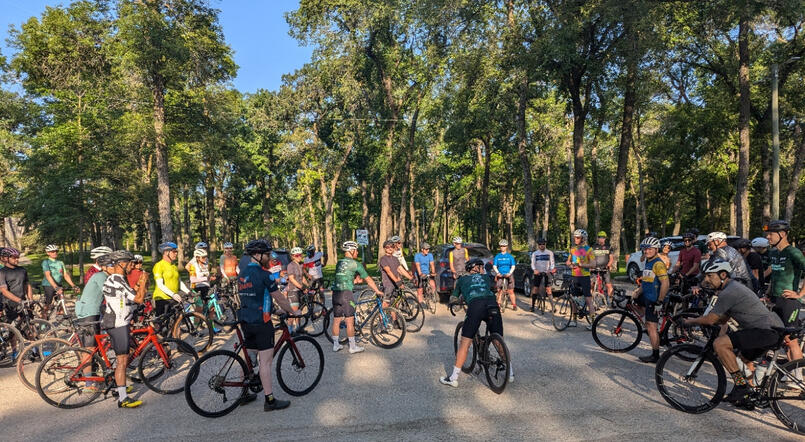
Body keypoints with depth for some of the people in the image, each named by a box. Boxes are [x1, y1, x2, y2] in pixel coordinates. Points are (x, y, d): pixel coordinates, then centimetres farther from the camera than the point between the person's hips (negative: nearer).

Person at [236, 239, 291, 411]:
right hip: (261, 322, -9)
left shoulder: (242, 274, 11)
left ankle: (244, 393, 29)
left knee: (248, 358, 18)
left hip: (245, 321, 9)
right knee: (265, 361, -3)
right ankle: (270, 400, 2)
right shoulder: (263, 274, -15)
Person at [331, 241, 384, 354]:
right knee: (350, 321, 1)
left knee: (336, 320, 13)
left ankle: (336, 345, 23)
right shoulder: (356, 264, -2)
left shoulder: (339, 263, 17)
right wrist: (377, 291, 12)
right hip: (346, 293, -7)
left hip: (335, 293, 7)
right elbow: (368, 280, 2)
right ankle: (353, 347, 9)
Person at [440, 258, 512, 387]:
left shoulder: (462, 279, 28)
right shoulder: (485, 277, 32)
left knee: (465, 343, 4)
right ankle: (510, 373, 30)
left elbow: (453, 300, 32)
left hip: (475, 306, -2)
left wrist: (457, 301, 53)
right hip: (493, 305, 3)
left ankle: (453, 378, 7)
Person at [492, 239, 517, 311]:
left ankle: (514, 305, 8)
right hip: (500, 275, 0)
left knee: (511, 291, 0)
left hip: (508, 275, 0)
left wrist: (510, 273, -15)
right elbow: (494, 266, 2)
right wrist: (497, 273, -16)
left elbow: (513, 266, 2)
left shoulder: (510, 256, 7)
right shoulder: (497, 256, 8)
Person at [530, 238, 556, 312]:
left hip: (547, 273, -1)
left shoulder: (550, 253, 7)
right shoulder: (534, 253, 9)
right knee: (535, 289, -2)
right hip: (538, 273, 1)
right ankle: (532, 305, 5)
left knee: (548, 289, -7)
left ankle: (553, 306, -3)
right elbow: (532, 263, 3)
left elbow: (552, 263, 3)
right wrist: (535, 269, -18)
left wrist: (551, 269, -16)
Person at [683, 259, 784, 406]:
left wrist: (691, 321, 4)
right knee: (744, 359, 29)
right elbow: (723, 319, 24)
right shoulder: (735, 287, 17)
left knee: (719, 344, -19)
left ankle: (741, 384, -10)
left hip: (766, 330, -11)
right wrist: (698, 319, 19)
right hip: (775, 330, 11)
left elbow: (711, 320, -13)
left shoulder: (729, 292, -16)